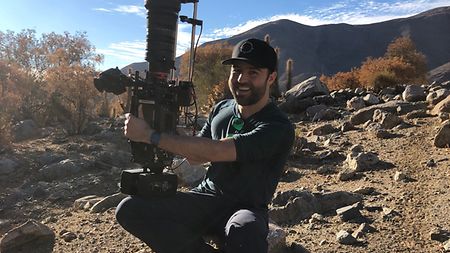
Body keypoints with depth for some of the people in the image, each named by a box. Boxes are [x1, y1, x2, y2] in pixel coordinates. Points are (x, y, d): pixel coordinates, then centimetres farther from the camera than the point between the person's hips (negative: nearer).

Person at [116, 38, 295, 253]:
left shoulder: (279, 128, -17)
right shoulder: (221, 109, 5)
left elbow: (214, 151, -28)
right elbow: (195, 156, 12)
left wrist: (150, 135, -23)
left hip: (245, 208, -5)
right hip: (206, 197, 5)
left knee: (245, 230, -42)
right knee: (129, 209, -15)